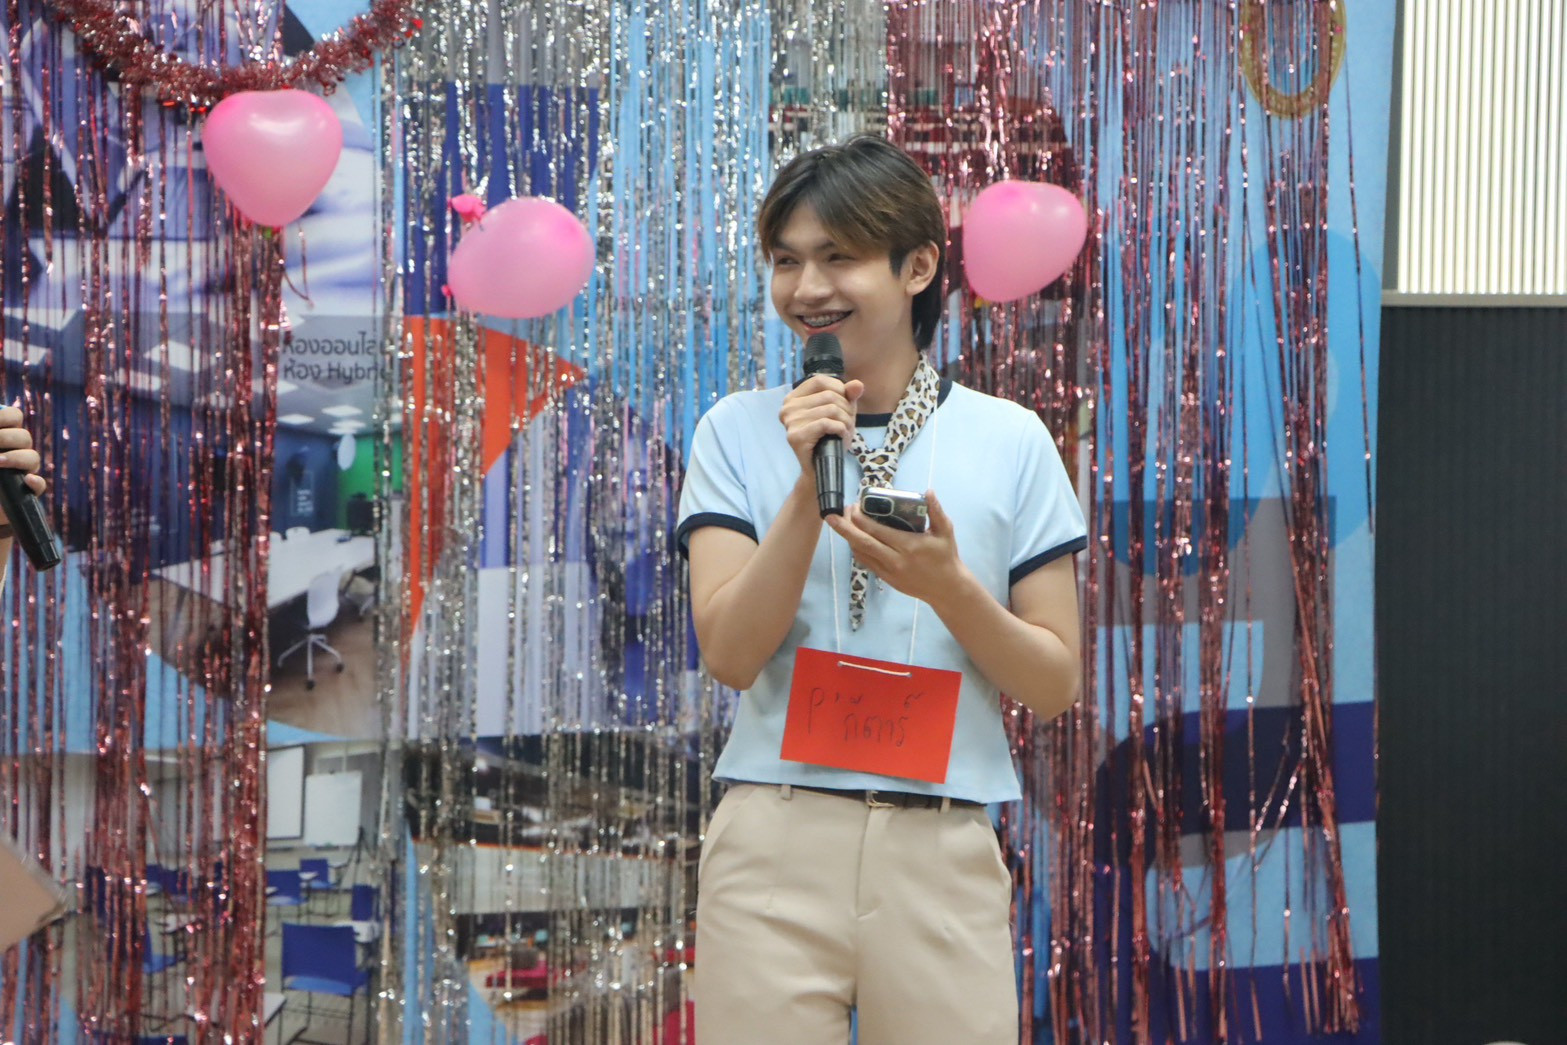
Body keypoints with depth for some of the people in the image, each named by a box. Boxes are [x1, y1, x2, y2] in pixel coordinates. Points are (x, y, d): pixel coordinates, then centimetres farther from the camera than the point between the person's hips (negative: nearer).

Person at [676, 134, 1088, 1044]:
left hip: (945, 854, 0)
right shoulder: (739, 431, 7)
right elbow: (730, 654, -3)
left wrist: (948, 587, -12)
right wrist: (811, 490, -12)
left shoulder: (1011, 440, 6)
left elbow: (1056, 686, 5)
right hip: (778, 843, 0)